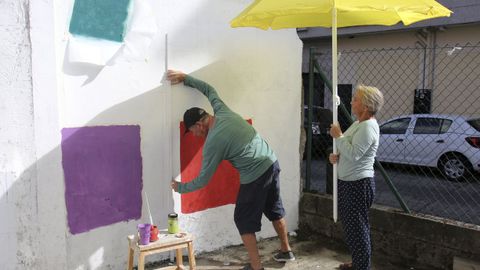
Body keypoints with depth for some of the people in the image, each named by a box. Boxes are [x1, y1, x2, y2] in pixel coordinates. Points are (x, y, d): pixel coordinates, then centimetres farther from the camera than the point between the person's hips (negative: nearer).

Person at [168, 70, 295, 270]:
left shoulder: (212, 142, -15)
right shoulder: (223, 111, 2)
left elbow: (203, 180, -7)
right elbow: (209, 89, 22)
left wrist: (181, 187, 9)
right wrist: (185, 78, 23)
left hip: (256, 176, -8)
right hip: (272, 163, 8)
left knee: (244, 220, 8)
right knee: (274, 210, 24)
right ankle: (286, 251, 40)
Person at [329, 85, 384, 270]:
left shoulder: (368, 126, -19)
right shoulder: (359, 123, 13)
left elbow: (354, 153, -28)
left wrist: (338, 135, -17)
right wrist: (337, 156, 1)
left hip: (358, 184, -10)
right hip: (348, 182, 10)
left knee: (357, 227, -1)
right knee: (351, 225, 20)